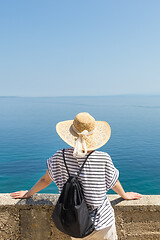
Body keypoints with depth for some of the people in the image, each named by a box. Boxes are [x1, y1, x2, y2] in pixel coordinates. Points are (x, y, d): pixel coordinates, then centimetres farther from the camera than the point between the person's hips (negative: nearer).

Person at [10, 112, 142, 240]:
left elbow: (45, 180, 1)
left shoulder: (60, 157, -14)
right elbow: (114, 183, -1)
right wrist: (124, 195, 21)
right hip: (101, 221, -2)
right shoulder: (104, 158, -19)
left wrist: (29, 193, 20)